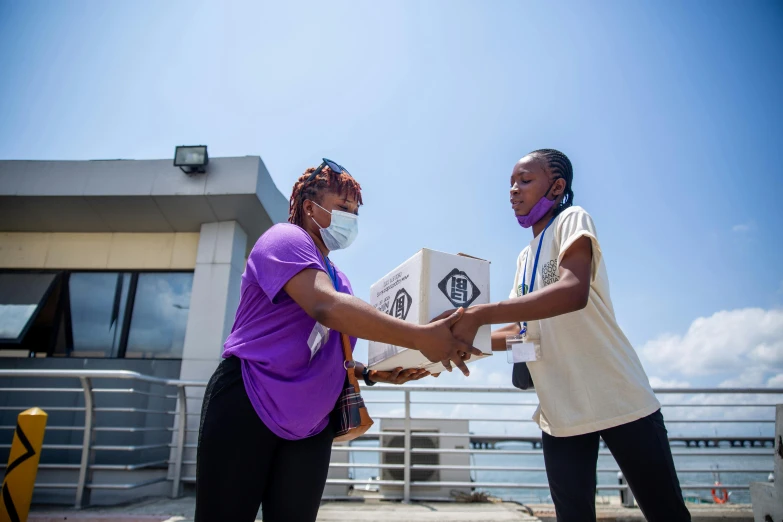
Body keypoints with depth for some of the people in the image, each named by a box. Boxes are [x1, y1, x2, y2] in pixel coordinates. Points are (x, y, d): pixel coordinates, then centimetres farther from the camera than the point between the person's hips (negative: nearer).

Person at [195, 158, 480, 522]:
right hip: (247, 407, -7)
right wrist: (421, 337, -35)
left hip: (309, 425, 8)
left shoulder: (339, 280, 17)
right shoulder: (286, 239, -9)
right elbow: (326, 308, -29)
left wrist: (371, 374, -1)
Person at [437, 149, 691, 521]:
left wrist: (477, 315, -31)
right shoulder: (524, 258, 16)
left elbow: (573, 292, -26)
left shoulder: (572, 219, -6)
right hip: (560, 411, 7)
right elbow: (521, 329, 17)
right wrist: (466, 339, 2)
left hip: (617, 400, -6)